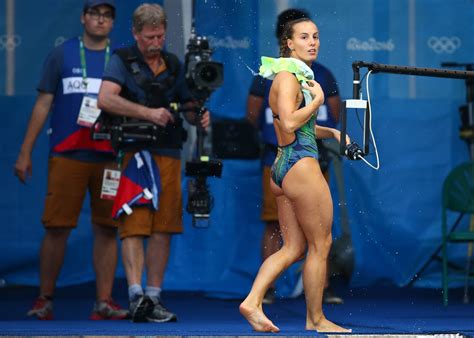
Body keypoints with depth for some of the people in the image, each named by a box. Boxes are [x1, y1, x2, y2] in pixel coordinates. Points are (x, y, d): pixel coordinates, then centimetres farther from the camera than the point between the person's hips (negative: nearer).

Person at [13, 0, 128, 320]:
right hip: (66, 156, -1)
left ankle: (104, 301, 3)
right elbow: (43, 104, 7)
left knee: (107, 229, -1)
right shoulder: (63, 54, 7)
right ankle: (45, 299, 7)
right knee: (57, 227, -3)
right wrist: (25, 153, 3)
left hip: (109, 158, 1)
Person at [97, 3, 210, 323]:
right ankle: (136, 294, -19)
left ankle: (154, 297, 7)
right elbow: (106, 99, -15)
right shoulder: (122, 60, 1)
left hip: (168, 154, 4)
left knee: (163, 229, 2)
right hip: (133, 151, -4)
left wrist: (200, 116, -5)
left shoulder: (174, 65, 15)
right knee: (134, 226, -11)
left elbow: (188, 105, 19)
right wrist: (149, 113, -21)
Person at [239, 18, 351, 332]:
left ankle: (252, 301, -2)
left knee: (294, 247, 9)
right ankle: (316, 319, 9)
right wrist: (318, 100, -12)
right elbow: (290, 123, -24)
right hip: (300, 163, -10)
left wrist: (332, 132, 14)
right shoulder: (288, 76, -12)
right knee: (321, 245, 1)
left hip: (283, 166, 10)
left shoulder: (299, 76, 18)